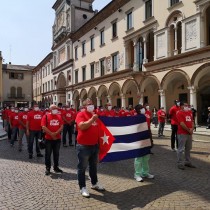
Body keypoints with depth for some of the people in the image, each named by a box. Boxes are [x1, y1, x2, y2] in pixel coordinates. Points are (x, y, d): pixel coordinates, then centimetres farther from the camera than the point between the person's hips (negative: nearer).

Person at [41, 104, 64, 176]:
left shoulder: (59, 116, 8)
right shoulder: (46, 116, -5)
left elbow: (62, 126, 3)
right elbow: (43, 127, -13)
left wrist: (56, 133, -13)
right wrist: (51, 134, -15)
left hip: (58, 138, 4)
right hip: (48, 139, -4)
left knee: (56, 153, 13)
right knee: (48, 154, 4)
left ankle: (56, 167, 25)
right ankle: (47, 168, 15)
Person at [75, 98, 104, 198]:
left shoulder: (94, 115, 13)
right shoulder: (81, 114, -10)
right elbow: (82, 126, -27)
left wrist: (99, 141, 21)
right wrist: (92, 119, -24)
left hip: (94, 145, 8)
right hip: (84, 146, -7)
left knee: (94, 166, 20)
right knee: (82, 168, 4)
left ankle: (94, 183, 35)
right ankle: (82, 188, 14)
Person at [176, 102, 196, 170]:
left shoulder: (189, 113, 15)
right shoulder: (179, 113, -11)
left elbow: (192, 121, 14)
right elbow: (182, 124, -17)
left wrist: (192, 129, -4)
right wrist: (189, 130, -10)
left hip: (189, 133, 8)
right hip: (182, 133, -8)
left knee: (188, 148, 15)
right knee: (181, 149, -3)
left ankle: (188, 162, 26)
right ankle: (180, 163, 3)